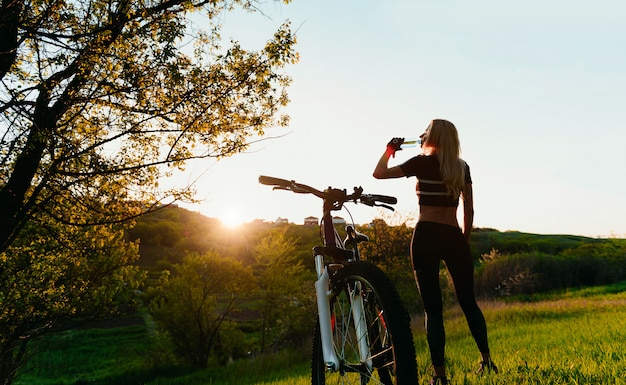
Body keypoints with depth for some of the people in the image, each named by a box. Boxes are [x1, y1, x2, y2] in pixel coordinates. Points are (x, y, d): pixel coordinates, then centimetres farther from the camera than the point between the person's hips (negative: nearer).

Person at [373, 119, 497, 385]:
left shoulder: (423, 163, -2)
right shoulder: (462, 168, 11)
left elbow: (379, 173, 0)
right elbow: (469, 210, 10)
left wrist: (390, 150, 17)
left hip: (426, 237, -4)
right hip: (455, 237, 4)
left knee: (433, 308, -2)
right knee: (468, 301, 15)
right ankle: (486, 360, 16)